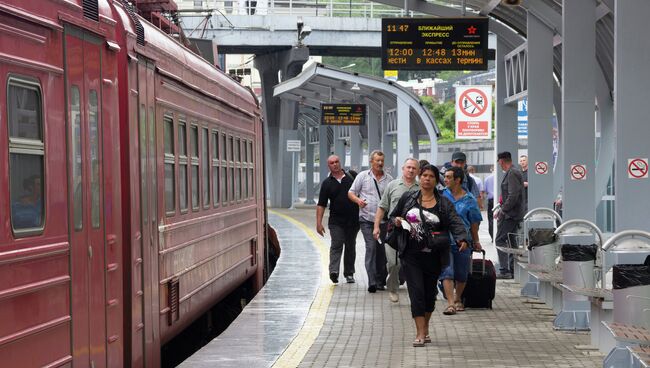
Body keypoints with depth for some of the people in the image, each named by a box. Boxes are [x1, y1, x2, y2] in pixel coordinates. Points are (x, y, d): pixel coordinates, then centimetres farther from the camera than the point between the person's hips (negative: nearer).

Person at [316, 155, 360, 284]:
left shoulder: (351, 178, 6)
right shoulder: (327, 183, 5)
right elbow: (321, 205, 2)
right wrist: (319, 223, -6)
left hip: (353, 219, 2)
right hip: (336, 221, -1)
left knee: (350, 247, 9)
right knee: (336, 245, -14)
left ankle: (349, 273, 17)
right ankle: (334, 271, -25)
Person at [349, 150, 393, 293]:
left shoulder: (389, 179, 11)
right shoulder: (363, 176, 5)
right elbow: (351, 193, 6)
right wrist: (358, 200, -15)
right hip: (367, 218, -3)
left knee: (382, 250, 6)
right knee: (371, 248, -13)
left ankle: (381, 281, 16)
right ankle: (372, 282, -15)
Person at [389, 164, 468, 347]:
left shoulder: (444, 203, 3)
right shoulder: (407, 198, 5)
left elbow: (456, 223, -8)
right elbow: (392, 216, 17)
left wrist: (462, 238, -27)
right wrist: (396, 221, -7)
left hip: (433, 256, 1)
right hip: (411, 255, -1)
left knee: (430, 291, 12)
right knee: (416, 291, -8)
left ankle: (425, 328, 32)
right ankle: (420, 333, -8)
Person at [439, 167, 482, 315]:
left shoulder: (469, 200, -1)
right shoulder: (442, 196, 2)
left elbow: (474, 222, 7)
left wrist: (476, 241, 12)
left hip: (463, 242, 1)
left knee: (461, 274, 11)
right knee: (447, 272, -11)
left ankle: (457, 299, 31)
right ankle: (450, 303, -13)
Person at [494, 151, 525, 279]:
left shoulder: (512, 173, -15)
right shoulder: (515, 172, 17)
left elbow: (513, 195, -23)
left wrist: (503, 211, -17)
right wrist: (503, 209, 18)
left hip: (510, 214, -10)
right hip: (515, 214, 10)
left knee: (500, 240, -10)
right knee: (511, 241, 14)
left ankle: (504, 271, -13)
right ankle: (513, 269, 17)